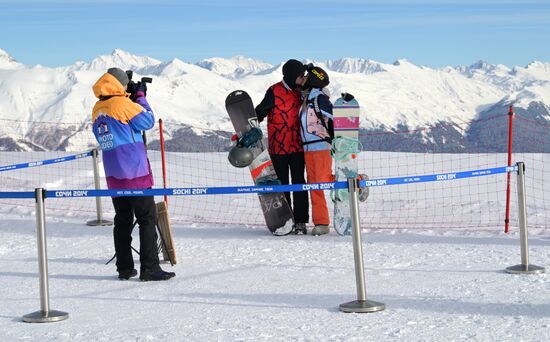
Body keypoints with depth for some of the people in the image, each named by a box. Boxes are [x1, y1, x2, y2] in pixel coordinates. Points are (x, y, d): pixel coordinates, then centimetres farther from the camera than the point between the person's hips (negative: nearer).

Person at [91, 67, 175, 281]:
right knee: (147, 218, -4)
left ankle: (124, 268, 13)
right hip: (135, 172, -7)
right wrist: (141, 96, 6)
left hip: (113, 175, 7)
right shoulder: (122, 104, -11)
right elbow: (147, 121, -6)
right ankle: (149, 268, -8)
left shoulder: (97, 110, 10)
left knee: (122, 220, 11)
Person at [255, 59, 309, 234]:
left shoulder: (300, 91, 7)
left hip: (297, 146, 4)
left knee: (299, 183, 0)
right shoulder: (275, 92, -10)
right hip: (278, 147, -4)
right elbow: (259, 113, -9)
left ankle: (300, 221, 2)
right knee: (281, 185, 4)